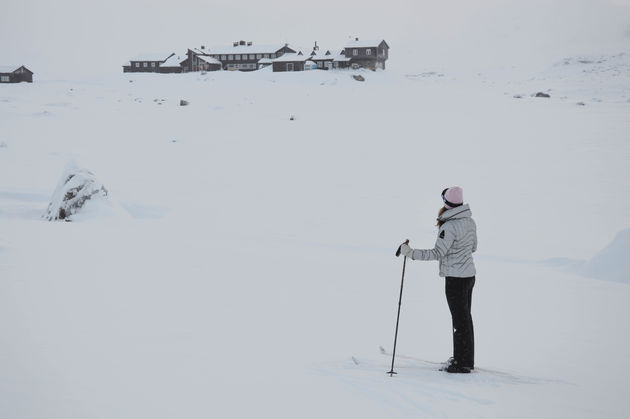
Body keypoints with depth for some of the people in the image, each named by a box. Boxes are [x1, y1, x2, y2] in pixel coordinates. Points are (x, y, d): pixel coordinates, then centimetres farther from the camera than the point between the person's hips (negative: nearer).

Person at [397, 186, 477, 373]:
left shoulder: (449, 227, -22)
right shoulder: (470, 221, 5)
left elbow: (438, 253, -25)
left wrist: (411, 253, -24)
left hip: (456, 279, -9)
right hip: (469, 274, 9)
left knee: (460, 320, -1)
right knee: (465, 317, 17)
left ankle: (463, 363, 7)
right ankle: (465, 359, 28)